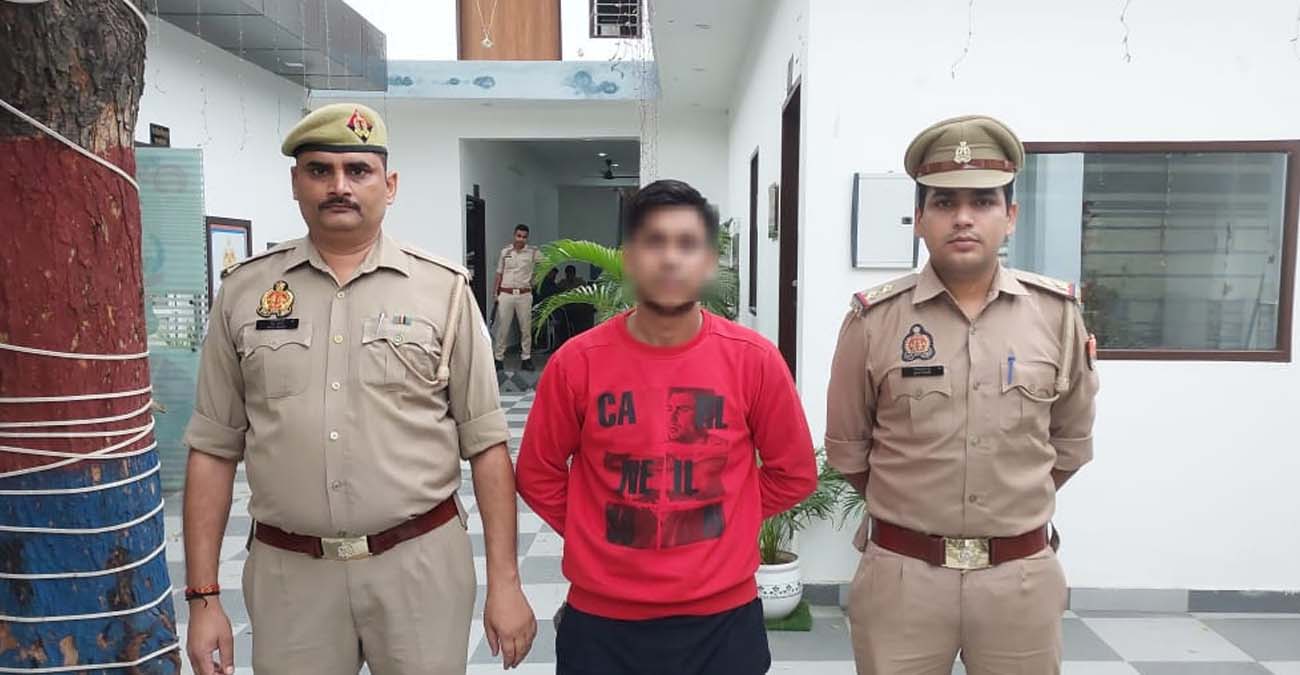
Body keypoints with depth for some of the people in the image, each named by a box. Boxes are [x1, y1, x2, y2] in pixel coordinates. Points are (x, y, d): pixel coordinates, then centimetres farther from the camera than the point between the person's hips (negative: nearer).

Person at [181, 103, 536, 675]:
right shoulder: (244, 291, 3)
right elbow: (214, 450, 6)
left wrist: (505, 582, -4)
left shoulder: (444, 289, -3)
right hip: (287, 571, 2)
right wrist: (203, 596, 3)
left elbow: (486, 445, -2)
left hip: (422, 563, -1)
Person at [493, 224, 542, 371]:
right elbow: (499, 274, 10)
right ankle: (499, 358, 10)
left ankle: (526, 358, 12)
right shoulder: (505, 252, 6)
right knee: (502, 327, 3)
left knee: (526, 328, 4)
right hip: (506, 294, 1)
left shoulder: (533, 253, 0)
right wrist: (496, 293, 6)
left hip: (524, 294, -1)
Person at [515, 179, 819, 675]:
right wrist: (598, 534, -1)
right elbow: (538, 474, 4)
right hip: (602, 617, 0)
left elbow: (794, 473, 3)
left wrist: (723, 524, 0)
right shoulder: (577, 361, -8)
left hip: (721, 615, 0)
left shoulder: (754, 359, -8)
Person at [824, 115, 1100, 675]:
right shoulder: (874, 319, -8)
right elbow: (847, 449, 3)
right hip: (900, 573, -1)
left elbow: (1070, 442, 11)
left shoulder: (1057, 313, -1)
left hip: (1022, 575, 2)